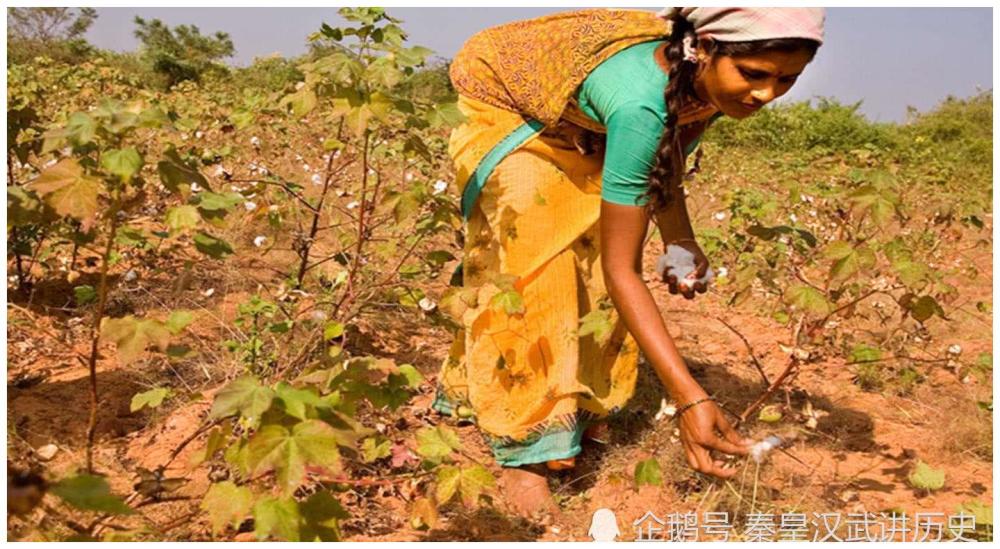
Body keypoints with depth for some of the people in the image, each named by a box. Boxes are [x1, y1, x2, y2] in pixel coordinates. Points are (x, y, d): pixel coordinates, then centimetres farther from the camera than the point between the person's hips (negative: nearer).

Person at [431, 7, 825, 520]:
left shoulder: (705, 79, -23)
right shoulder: (641, 101, -43)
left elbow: (664, 162, 0)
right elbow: (622, 268, -39)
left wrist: (680, 240, -16)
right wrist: (688, 397, -42)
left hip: (579, 130, 7)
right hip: (507, 108, -6)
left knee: (594, 257, -3)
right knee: (531, 264, -17)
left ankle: (578, 402, 14)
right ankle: (524, 451, -8)